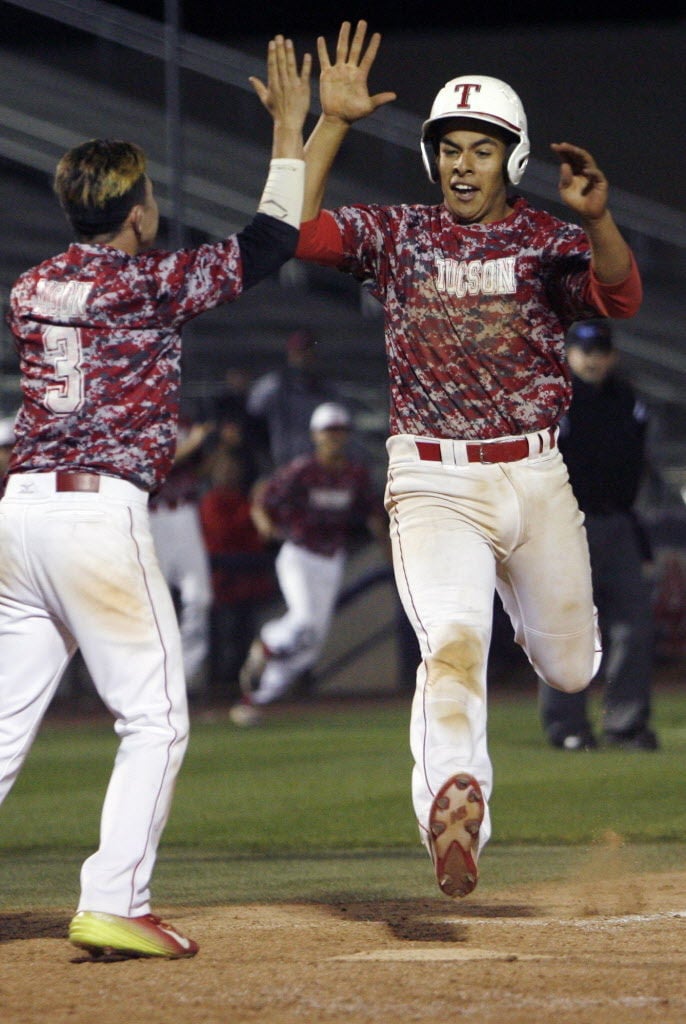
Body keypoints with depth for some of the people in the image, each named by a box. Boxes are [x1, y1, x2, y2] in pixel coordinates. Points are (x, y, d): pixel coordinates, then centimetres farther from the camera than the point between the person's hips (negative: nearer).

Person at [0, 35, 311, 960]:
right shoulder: (149, 284, -4)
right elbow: (269, 246, 0)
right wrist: (289, 130, 7)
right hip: (100, 512, -6)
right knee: (153, 718, 1)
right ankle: (112, 907, -7)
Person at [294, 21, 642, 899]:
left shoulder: (546, 242, 1)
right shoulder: (397, 237, 4)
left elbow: (620, 296, -19)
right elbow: (295, 226, -10)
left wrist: (596, 220, -39)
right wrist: (333, 122, -19)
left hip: (534, 480, 2)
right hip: (432, 485, -1)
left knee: (570, 670, 15)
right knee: (453, 646, -25)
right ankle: (454, 804, -41)